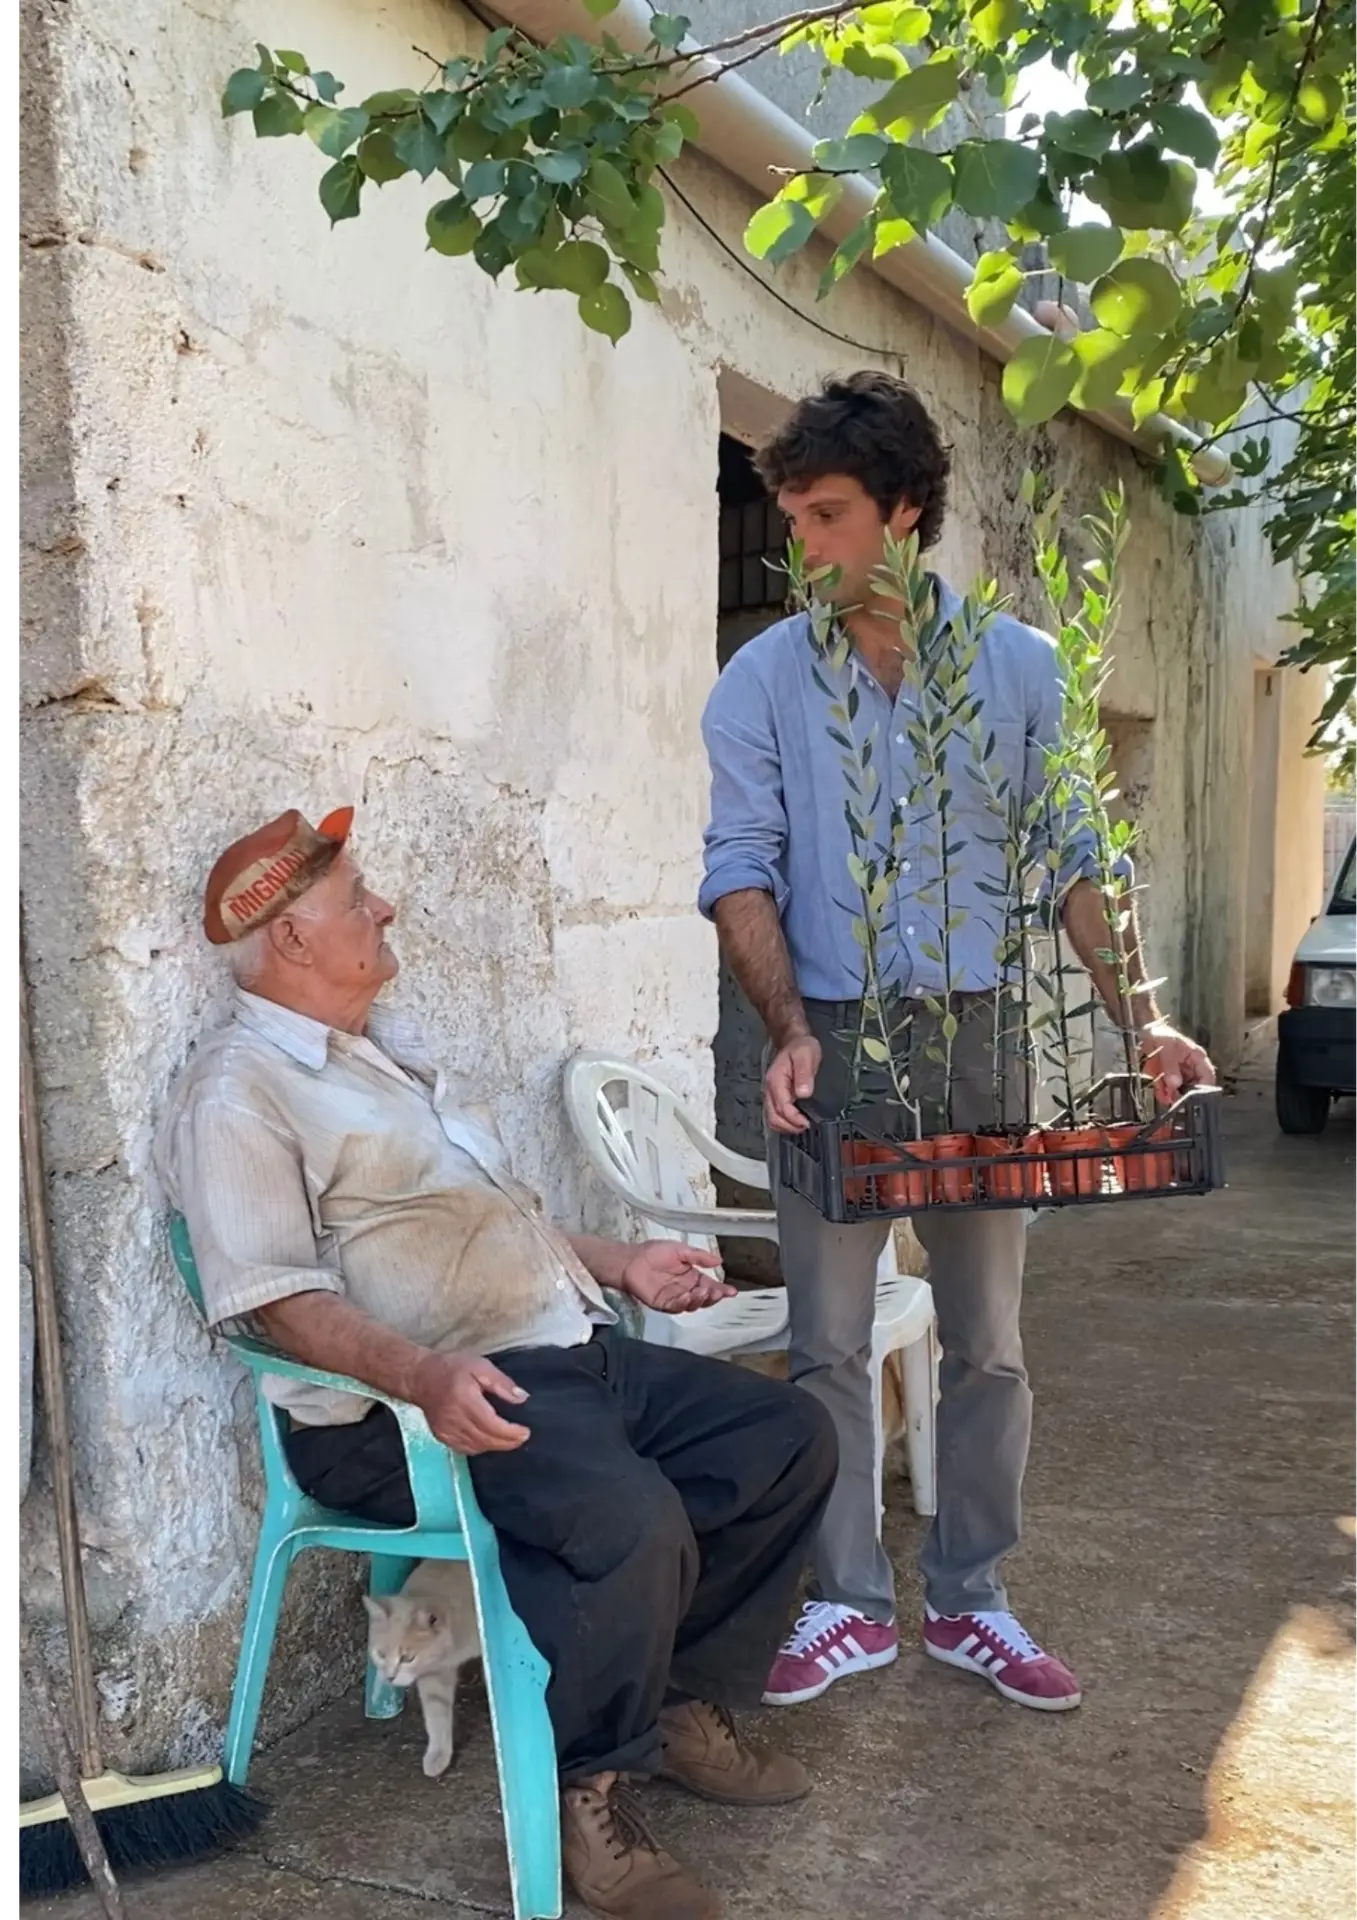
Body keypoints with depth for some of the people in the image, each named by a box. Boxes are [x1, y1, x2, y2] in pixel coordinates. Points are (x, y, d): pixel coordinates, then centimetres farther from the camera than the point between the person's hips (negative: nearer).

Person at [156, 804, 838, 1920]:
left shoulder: (390, 1042, 21)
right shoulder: (239, 1097, -9)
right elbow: (274, 1297, -19)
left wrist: (615, 1264, 23)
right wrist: (423, 1374, -33)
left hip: (567, 1347, 10)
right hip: (406, 1408, -9)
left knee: (789, 1438, 1)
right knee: (631, 1521, -33)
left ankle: (689, 1705, 12)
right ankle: (590, 1784, -7)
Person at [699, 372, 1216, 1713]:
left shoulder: (1018, 668, 2)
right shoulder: (763, 681, 0)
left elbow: (1069, 861, 4)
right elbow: (742, 870, -2)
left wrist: (1139, 1015, -6)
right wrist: (789, 1030, -15)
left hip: (983, 1039, 1)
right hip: (832, 1041, 0)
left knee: (987, 1340, 8)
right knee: (828, 1341, 4)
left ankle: (969, 1600, 23)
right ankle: (849, 1603, 18)